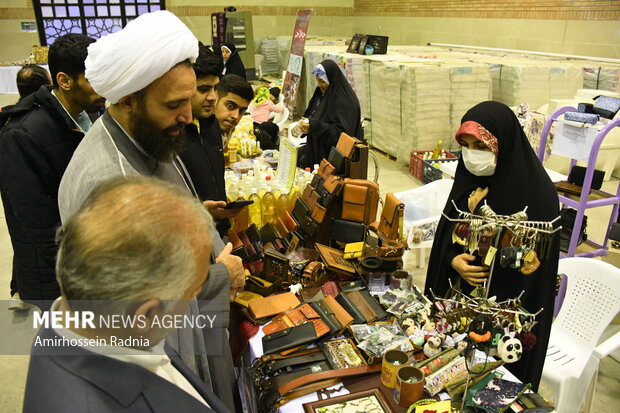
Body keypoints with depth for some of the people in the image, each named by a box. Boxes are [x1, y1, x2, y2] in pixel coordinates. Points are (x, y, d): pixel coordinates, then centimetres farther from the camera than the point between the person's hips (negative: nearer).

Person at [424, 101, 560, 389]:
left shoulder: (536, 193, -20)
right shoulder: (470, 176, -3)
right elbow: (446, 236, 2)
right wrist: (454, 261, -17)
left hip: (508, 310, -5)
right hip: (460, 300, 5)